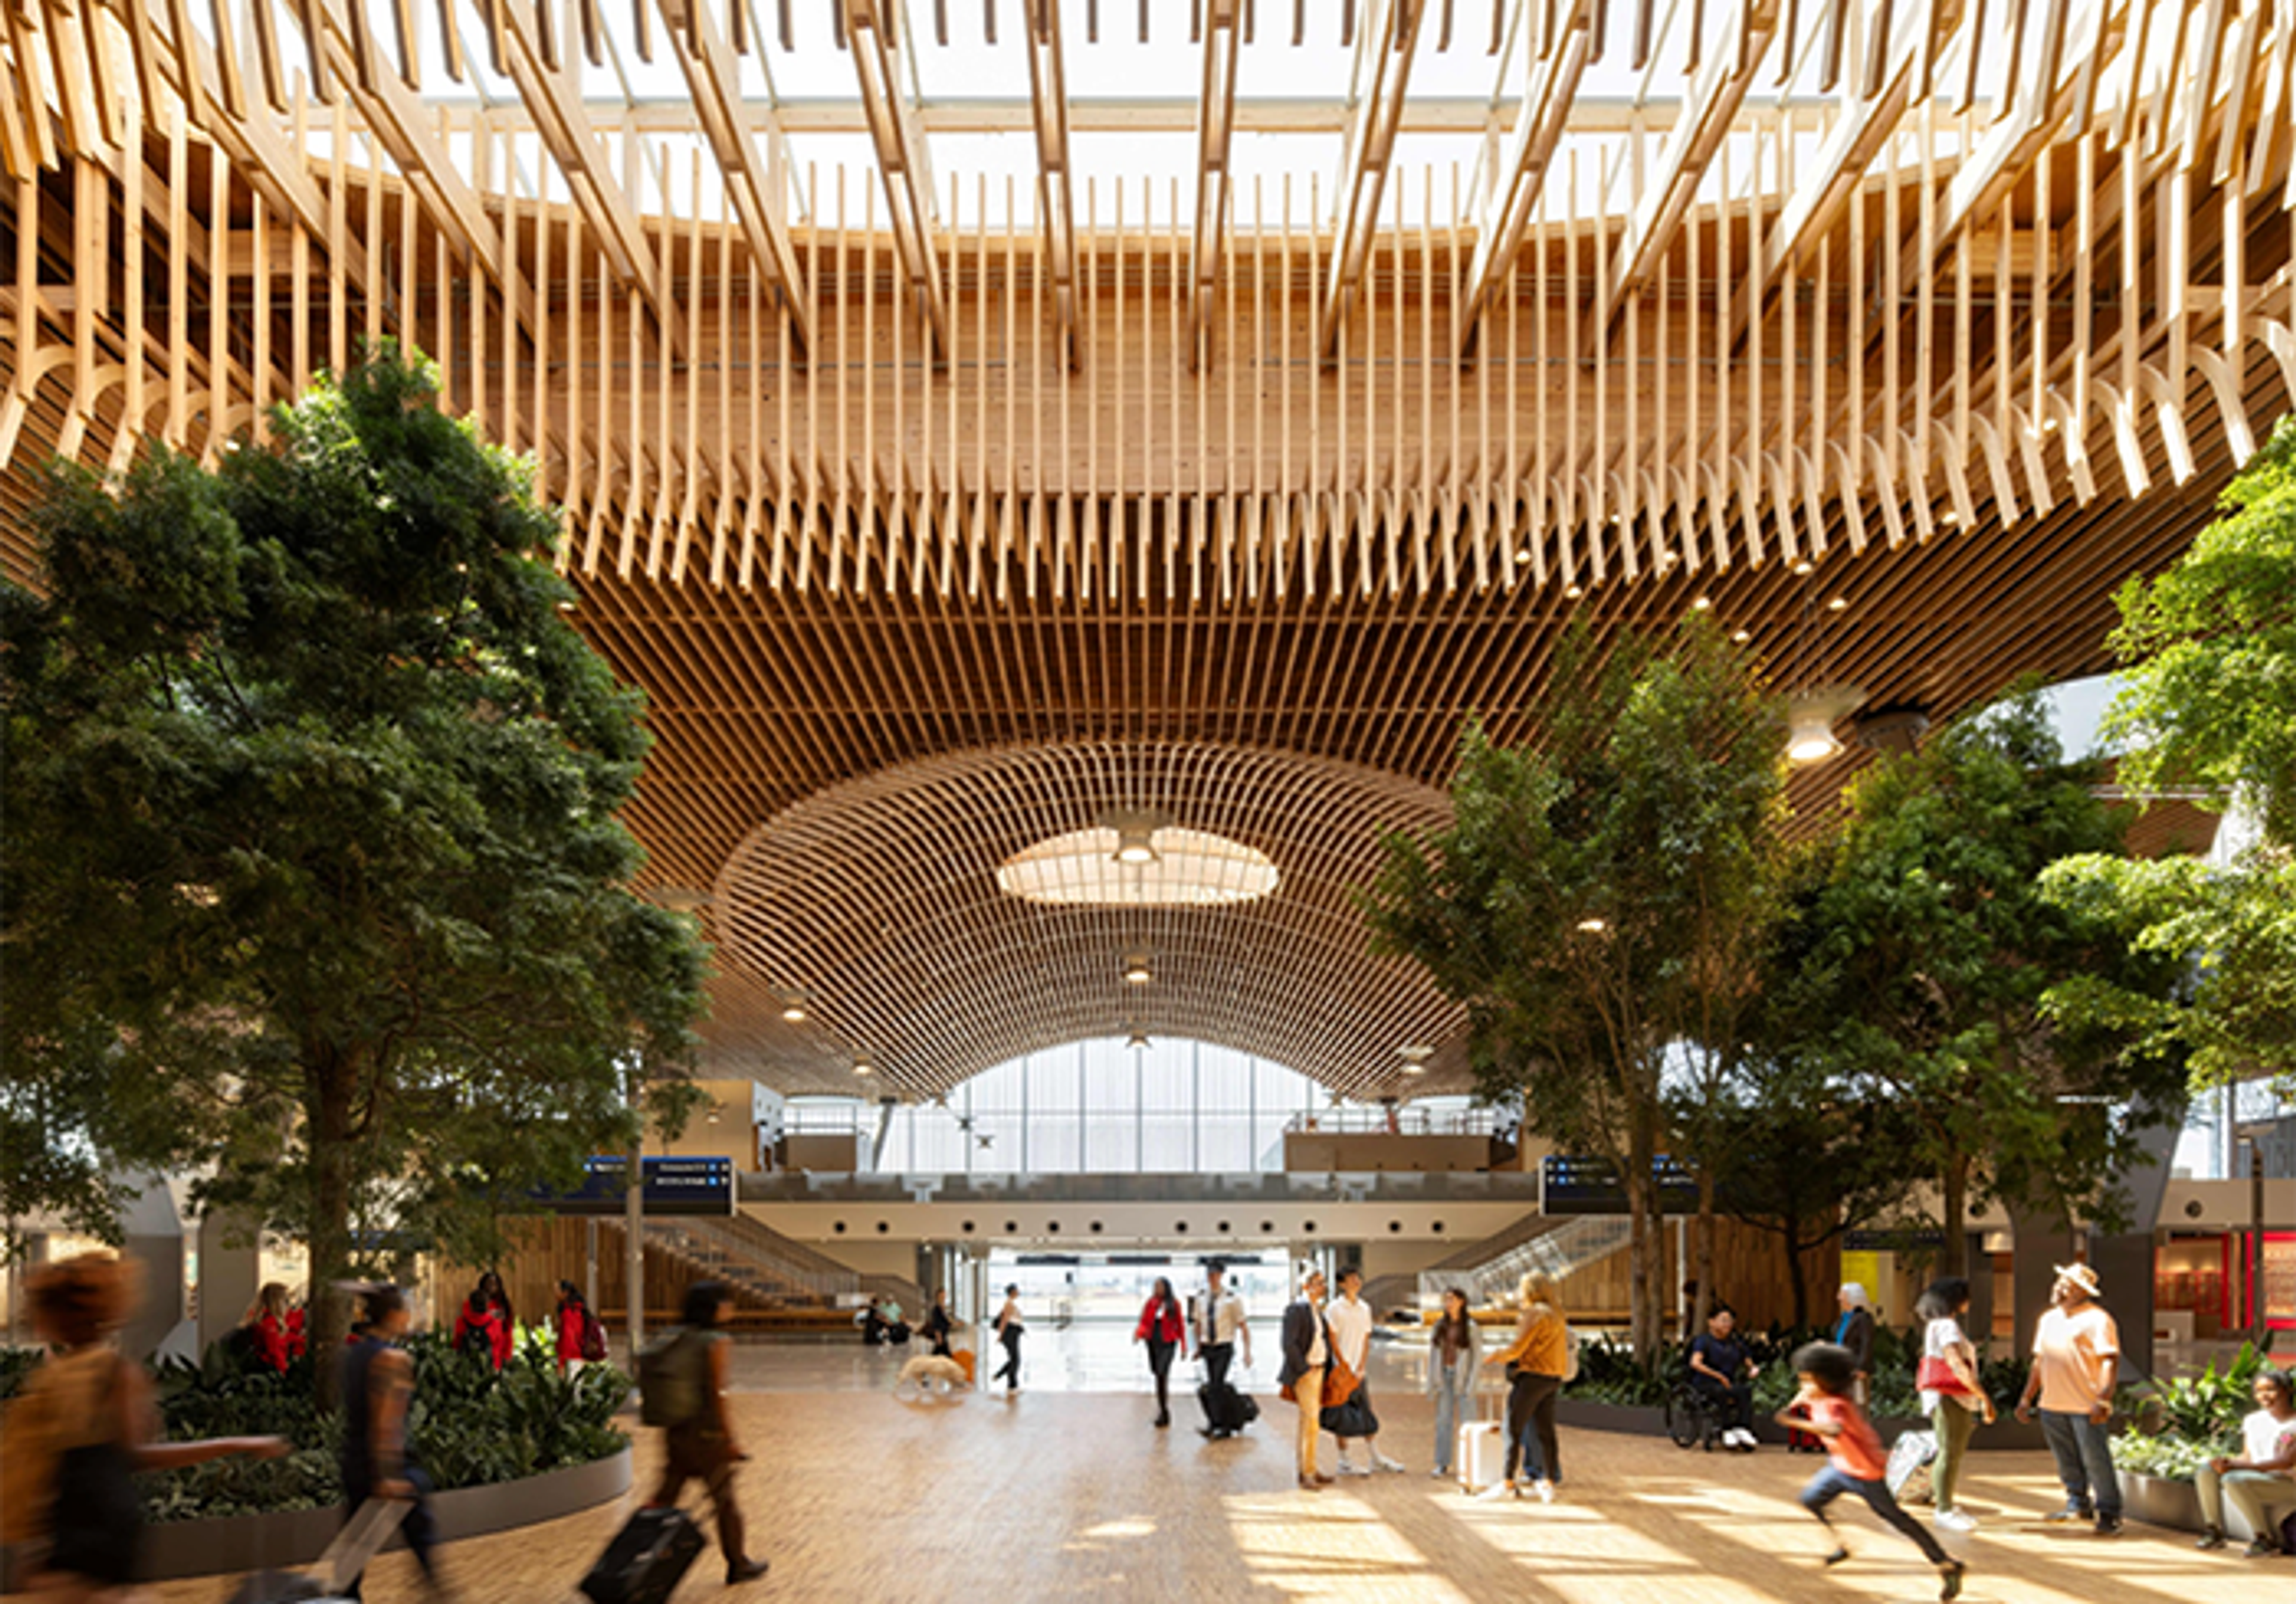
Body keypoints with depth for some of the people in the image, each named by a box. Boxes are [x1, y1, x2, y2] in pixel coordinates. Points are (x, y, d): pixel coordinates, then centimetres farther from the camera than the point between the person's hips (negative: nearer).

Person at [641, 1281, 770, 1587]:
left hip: (676, 1433, 6)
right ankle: (739, 1565, 24)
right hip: (706, 1434, -6)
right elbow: (716, 1394, -18)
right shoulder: (717, 1343, -15)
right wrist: (730, 1439, -13)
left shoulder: (678, 1339, 6)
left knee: (666, 1494, 12)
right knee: (724, 1499, 9)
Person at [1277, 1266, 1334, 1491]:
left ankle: (1306, 1470, 17)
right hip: (1304, 1371, -9)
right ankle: (1308, 1473, -8)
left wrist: (1324, 1367, 10)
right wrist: (1305, 1369, -17)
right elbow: (1289, 1344, -19)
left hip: (1318, 1369, 9)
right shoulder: (1297, 1309, -15)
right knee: (1311, 1421, -11)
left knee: (1308, 1421, 12)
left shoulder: (1318, 1309, 12)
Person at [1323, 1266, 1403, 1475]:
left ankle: (1376, 1458, 18)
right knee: (1343, 1418, -1)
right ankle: (1344, 1462, 5)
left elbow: (1366, 1340, 10)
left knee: (1367, 1413, 10)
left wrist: (1361, 1369, -1)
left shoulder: (1365, 1308, 10)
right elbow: (1333, 1342, -9)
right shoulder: (1335, 1309, -7)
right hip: (1342, 1371, -5)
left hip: (1360, 1372, 5)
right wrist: (1347, 1369, -12)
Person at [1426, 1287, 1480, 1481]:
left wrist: (1470, 1383, -11)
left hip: (1462, 1377, -4)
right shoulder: (1439, 1325, 8)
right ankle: (1442, 1465, 2)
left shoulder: (1470, 1327, -5)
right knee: (1443, 1420, 0)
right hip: (1443, 1376, 4)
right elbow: (1433, 1353, 11)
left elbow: (1477, 1356, -5)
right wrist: (1431, 1381, 6)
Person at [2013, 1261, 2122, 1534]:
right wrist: (2027, 1398, 19)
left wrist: (2104, 1400, -23)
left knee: (2096, 1461, -4)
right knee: (2067, 1462, 14)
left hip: (2085, 1406, -7)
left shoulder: (2097, 1319, -7)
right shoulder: (2049, 1319, 16)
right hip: (2053, 1405, 7)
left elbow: (2110, 1361, -14)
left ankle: (2109, 1515, 4)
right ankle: (2078, 1505, 26)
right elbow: (2040, 1361, 22)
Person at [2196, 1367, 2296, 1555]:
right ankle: (2214, 1531, -3)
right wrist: (2227, 1463, -12)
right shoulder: (2253, 1421, 12)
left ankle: (2267, 1539, -20)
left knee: (2234, 1481, -32)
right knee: (2206, 1472, -10)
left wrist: (2236, 1465, -29)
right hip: (2257, 1476, 8)